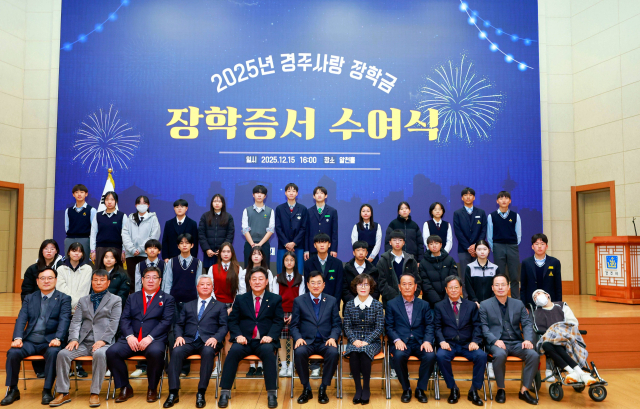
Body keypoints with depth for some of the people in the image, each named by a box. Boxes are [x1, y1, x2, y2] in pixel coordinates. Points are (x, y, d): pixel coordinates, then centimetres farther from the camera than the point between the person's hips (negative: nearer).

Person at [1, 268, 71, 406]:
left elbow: (64, 320, -8)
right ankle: (13, 390, -5)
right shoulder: (29, 298, 16)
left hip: (50, 342, -3)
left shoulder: (64, 299, 5)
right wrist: (17, 338, -13)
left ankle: (47, 390, -18)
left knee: (53, 352, -34)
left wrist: (57, 339, -24)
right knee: (12, 352, -24)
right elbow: (21, 319, 5)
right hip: (30, 341, 3)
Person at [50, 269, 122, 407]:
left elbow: (114, 323, -1)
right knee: (62, 354, -22)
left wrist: (103, 340, -16)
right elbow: (76, 321, 11)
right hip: (83, 342, 4)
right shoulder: (83, 300, 23)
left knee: (100, 354, -36)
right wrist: (73, 338, -8)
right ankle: (63, 393, -10)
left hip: (103, 342, -4)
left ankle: (95, 393, -26)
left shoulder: (115, 300, 11)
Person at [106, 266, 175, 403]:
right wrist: (129, 336, -10)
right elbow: (124, 319, 10)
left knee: (155, 352, -36)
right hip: (132, 339, 3)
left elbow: (166, 322, -2)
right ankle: (125, 388, -5)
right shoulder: (132, 298, 20)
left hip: (154, 339, -3)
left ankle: (152, 389, -11)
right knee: (112, 351, -23)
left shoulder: (167, 299, 11)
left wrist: (150, 337, -16)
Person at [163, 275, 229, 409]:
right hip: (189, 340, 2)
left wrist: (215, 338, -14)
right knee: (176, 351, -31)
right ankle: (173, 393, -26)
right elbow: (179, 324, 19)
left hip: (208, 341, -2)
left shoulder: (220, 306, 17)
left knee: (208, 352, -37)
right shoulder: (188, 305, 25)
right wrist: (179, 336, -4)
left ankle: (201, 393, -30)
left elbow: (223, 326, 6)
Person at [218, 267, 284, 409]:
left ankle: (271, 394, -27)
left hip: (264, 341, -1)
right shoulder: (240, 299, 14)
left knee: (268, 351, -35)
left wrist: (270, 336, -15)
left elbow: (279, 322, 4)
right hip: (245, 340, 1)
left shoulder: (275, 299, 11)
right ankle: (225, 393, -24)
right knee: (234, 351, -31)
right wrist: (238, 335, -11)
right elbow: (233, 321, 9)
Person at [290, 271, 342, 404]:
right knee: (299, 352, -34)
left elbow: (337, 324, 8)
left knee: (333, 352, -32)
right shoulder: (299, 301, 8)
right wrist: (298, 338, -14)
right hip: (307, 341, 0)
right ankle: (306, 389, -11)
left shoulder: (332, 301, 11)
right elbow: (294, 325, 6)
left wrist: (333, 337, -11)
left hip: (325, 342, 1)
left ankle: (323, 389, -12)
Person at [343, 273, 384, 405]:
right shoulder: (349, 305, 6)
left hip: (372, 341, -1)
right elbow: (347, 326, 4)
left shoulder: (377, 305, 2)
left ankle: (366, 388, -15)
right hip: (354, 341, 1)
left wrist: (366, 341, -15)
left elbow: (380, 327, -3)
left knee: (364, 352, -33)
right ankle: (358, 388, -17)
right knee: (353, 353, -31)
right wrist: (354, 340, -14)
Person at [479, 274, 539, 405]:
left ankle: (524, 391, -8)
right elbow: (484, 327, -2)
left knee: (534, 355, -24)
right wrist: (495, 340, -19)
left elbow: (527, 324, 9)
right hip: (497, 343, -3)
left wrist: (528, 339, -10)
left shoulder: (518, 304, 15)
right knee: (500, 354, -36)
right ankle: (500, 389, -14)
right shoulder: (485, 305, 5)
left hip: (516, 342, 4)